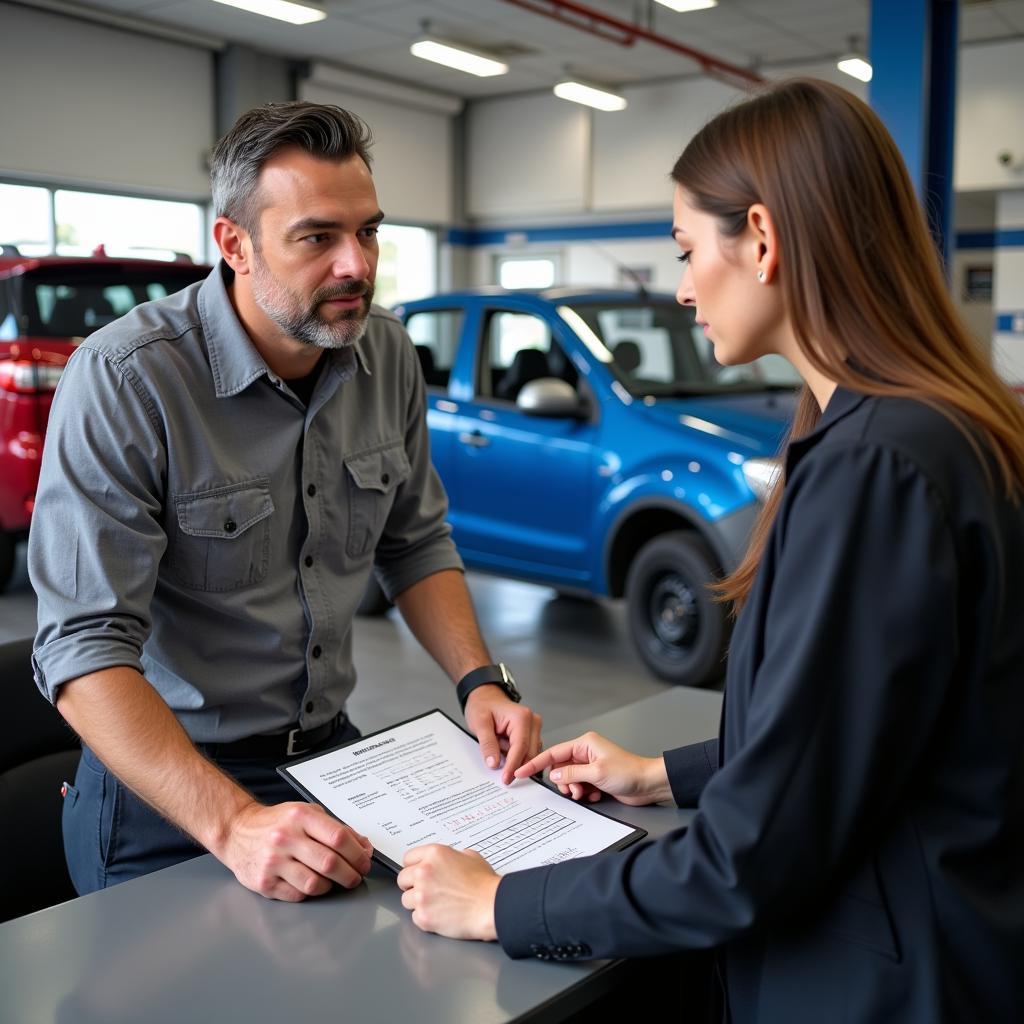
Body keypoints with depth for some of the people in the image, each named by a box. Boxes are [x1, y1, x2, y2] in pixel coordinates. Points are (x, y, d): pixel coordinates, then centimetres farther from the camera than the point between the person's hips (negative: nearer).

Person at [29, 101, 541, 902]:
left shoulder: (388, 354, -2)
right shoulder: (123, 380, -20)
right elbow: (84, 647, -23)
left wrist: (480, 680, -6)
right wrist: (234, 825, -33)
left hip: (333, 751, 5)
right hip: (165, 790, -4)